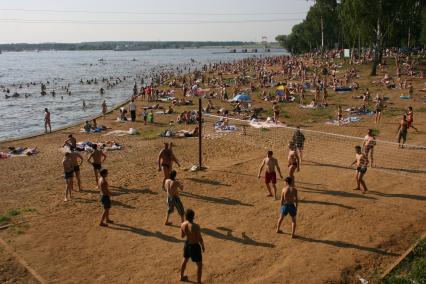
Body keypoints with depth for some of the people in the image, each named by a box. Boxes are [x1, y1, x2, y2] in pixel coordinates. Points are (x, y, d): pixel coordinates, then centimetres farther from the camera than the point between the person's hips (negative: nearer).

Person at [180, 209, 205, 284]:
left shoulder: (183, 224, -11)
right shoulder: (196, 226, -29)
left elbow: (182, 236, 5)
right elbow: (200, 239, -20)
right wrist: (203, 246, -3)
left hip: (187, 244, 7)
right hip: (195, 246, -7)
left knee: (185, 260, 30)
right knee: (199, 265, 12)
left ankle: (182, 277, 50)